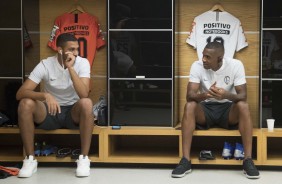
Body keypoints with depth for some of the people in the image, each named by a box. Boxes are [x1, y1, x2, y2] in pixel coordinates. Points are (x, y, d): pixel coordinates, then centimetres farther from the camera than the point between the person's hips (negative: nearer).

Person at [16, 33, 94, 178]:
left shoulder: (82, 63, -12)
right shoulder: (45, 65, -12)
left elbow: (84, 94, -26)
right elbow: (20, 93, -21)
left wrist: (70, 68, -32)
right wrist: (45, 95, -38)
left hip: (73, 113, -1)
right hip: (50, 112, 1)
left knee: (86, 103, -34)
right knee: (25, 103, -28)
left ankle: (84, 158, -23)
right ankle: (30, 159, -17)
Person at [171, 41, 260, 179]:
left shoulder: (235, 65, -13)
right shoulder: (197, 66, -11)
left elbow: (243, 96, -17)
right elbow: (190, 95, -19)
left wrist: (227, 95, -40)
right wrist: (205, 94, -42)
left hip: (228, 110, 0)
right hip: (206, 109, 1)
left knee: (243, 106, -32)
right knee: (189, 105, -31)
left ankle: (248, 160, -30)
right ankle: (185, 160, -32)